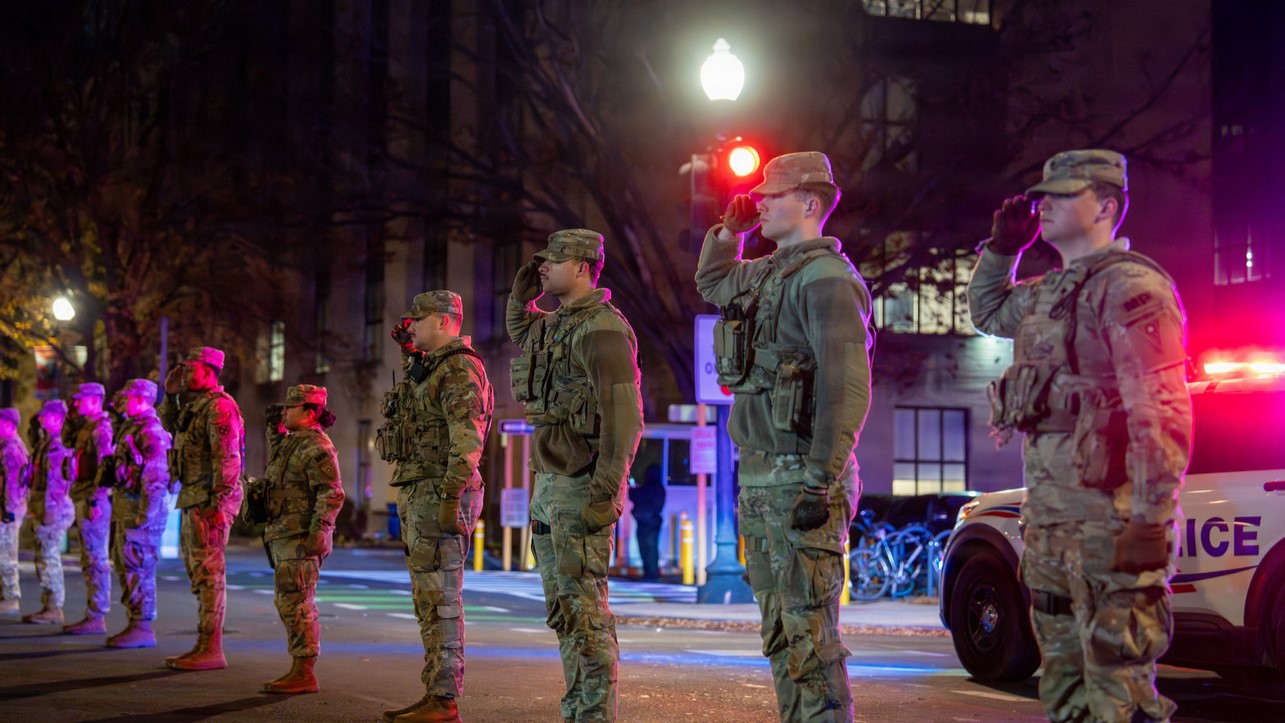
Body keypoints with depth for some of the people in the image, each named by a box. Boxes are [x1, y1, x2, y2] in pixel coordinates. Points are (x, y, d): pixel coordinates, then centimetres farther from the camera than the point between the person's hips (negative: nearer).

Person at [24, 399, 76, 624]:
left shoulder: (58, 445, -14)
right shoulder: (43, 444, 18)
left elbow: (55, 481, -20)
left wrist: (49, 509, -23)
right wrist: (34, 507, 21)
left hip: (53, 509, -11)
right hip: (42, 508, 11)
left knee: (49, 557, -9)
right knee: (43, 558, 12)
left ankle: (55, 609, -6)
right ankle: (48, 606, 18)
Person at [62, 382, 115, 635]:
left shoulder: (102, 428, -13)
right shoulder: (85, 427, 17)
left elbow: (105, 466, -20)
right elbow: (67, 441, 33)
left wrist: (95, 500, -24)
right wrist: (71, 417, 17)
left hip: (94, 499, -10)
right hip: (82, 498, 10)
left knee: (96, 559, -9)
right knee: (89, 560, 13)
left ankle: (97, 618, -8)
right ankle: (92, 614, 19)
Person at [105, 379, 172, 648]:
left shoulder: (150, 431, -14)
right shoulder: (129, 428, 18)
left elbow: (155, 476, -20)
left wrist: (145, 512, -25)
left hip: (140, 506, -11)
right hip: (123, 505, 11)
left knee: (138, 567, -9)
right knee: (123, 565, 14)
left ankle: (143, 628, -6)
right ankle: (135, 623, 20)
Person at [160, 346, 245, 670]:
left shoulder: (218, 406, -14)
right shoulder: (192, 405, 16)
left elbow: (227, 459, -20)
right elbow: (168, 425, 35)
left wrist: (217, 504, -25)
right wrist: (170, 394, 18)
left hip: (209, 500, -11)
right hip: (191, 498, 11)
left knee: (209, 571, -10)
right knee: (197, 571, 13)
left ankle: (211, 649, -9)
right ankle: (204, 646, 20)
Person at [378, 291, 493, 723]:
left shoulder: (460, 369, -11)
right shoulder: (429, 371, 21)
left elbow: (467, 440, -20)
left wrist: (451, 498, -24)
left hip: (441, 494, -11)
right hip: (419, 495, 11)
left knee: (441, 599, -9)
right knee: (428, 601, 11)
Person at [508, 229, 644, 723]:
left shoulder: (601, 328, -14)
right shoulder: (555, 325, 15)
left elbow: (623, 416, -21)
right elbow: (519, 332, 40)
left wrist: (605, 494, -25)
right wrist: (522, 295, 19)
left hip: (581, 487, -10)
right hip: (549, 484, 10)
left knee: (584, 612, -8)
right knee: (563, 611, 12)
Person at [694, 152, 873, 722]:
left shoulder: (826, 278, -12)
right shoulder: (768, 273, 17)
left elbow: (848, 389, -20)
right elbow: (711, 281, 40)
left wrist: (820, 483, -25)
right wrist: (730, 228, 23)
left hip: (800, 479, -10)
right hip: (758, 481, 10)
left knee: (810, 637, -9)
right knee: (780, 636, 13)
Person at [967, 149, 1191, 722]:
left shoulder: (1130, 286, -12)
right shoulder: (1047, 292, 17)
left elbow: (1161, 416, -19)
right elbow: (986, 311, 39)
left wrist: (1150, 523, -25)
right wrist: (1002, 246, 21)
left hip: (1108, 516, -10)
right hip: (1049, 514, 10)